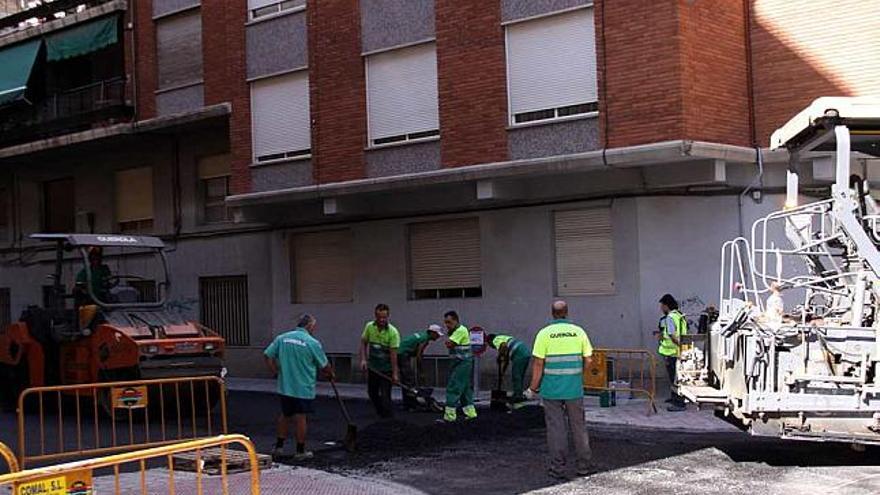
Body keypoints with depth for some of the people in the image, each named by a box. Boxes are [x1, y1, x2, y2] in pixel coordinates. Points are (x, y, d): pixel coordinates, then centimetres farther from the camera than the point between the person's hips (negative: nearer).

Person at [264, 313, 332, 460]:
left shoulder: (282, 338, 1)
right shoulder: (312, 343, -11)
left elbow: (268, 356, 0)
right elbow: (324, 366, -2)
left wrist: (277, 372, 9)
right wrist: (330, 374, 18)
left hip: (285, 387, 5)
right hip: (304, 389, -4)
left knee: (285, 416, 19)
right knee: (300, 418, 4)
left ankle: (278, 447, 24)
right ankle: (300, 452, 12)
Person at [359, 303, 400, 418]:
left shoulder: (393, 332, -19)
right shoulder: (369, 327, -5)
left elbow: (393, 353, -19)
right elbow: (364, 343, 7)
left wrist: (395, 373, -18)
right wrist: (363, 359, -6)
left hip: (386, 369, -5)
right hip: (372, 367, 5)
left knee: (385, 396, -8)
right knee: (372, 392, 17)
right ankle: (380, 413, 39)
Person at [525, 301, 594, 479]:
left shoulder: (544, 333, -6)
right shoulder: (578, 331, 1)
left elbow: (538, 364, -9)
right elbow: (587, 361, 3)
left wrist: (532, 388, 0)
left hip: (551, 389, -2)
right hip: (575, 389, 2)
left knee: (556, 428, 4)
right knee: (578, 426, 12)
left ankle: (558, 469, 7)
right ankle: (584, 466, 17)